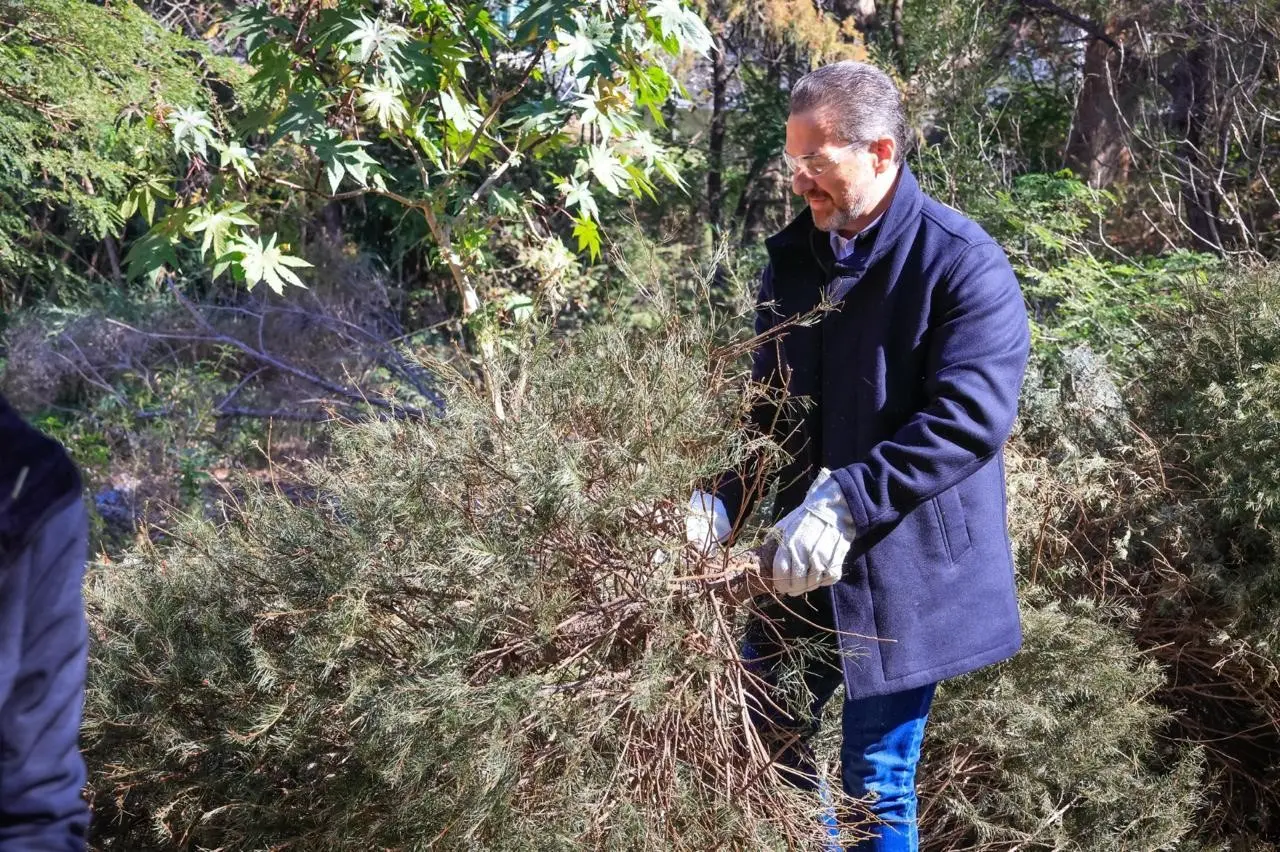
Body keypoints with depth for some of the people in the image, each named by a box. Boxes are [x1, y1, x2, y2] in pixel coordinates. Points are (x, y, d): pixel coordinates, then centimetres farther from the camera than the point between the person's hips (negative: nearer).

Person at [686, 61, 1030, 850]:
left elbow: (969, 420, -23)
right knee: (767, 740, 16)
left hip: (905, 566, -6)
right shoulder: (793, 259, 5)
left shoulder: (964, 264, -15)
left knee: (878, 783, 5)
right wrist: (725, 500, -5)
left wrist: (847, 501, -30)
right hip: (803, 554, 7)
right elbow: (771, 406, 11)